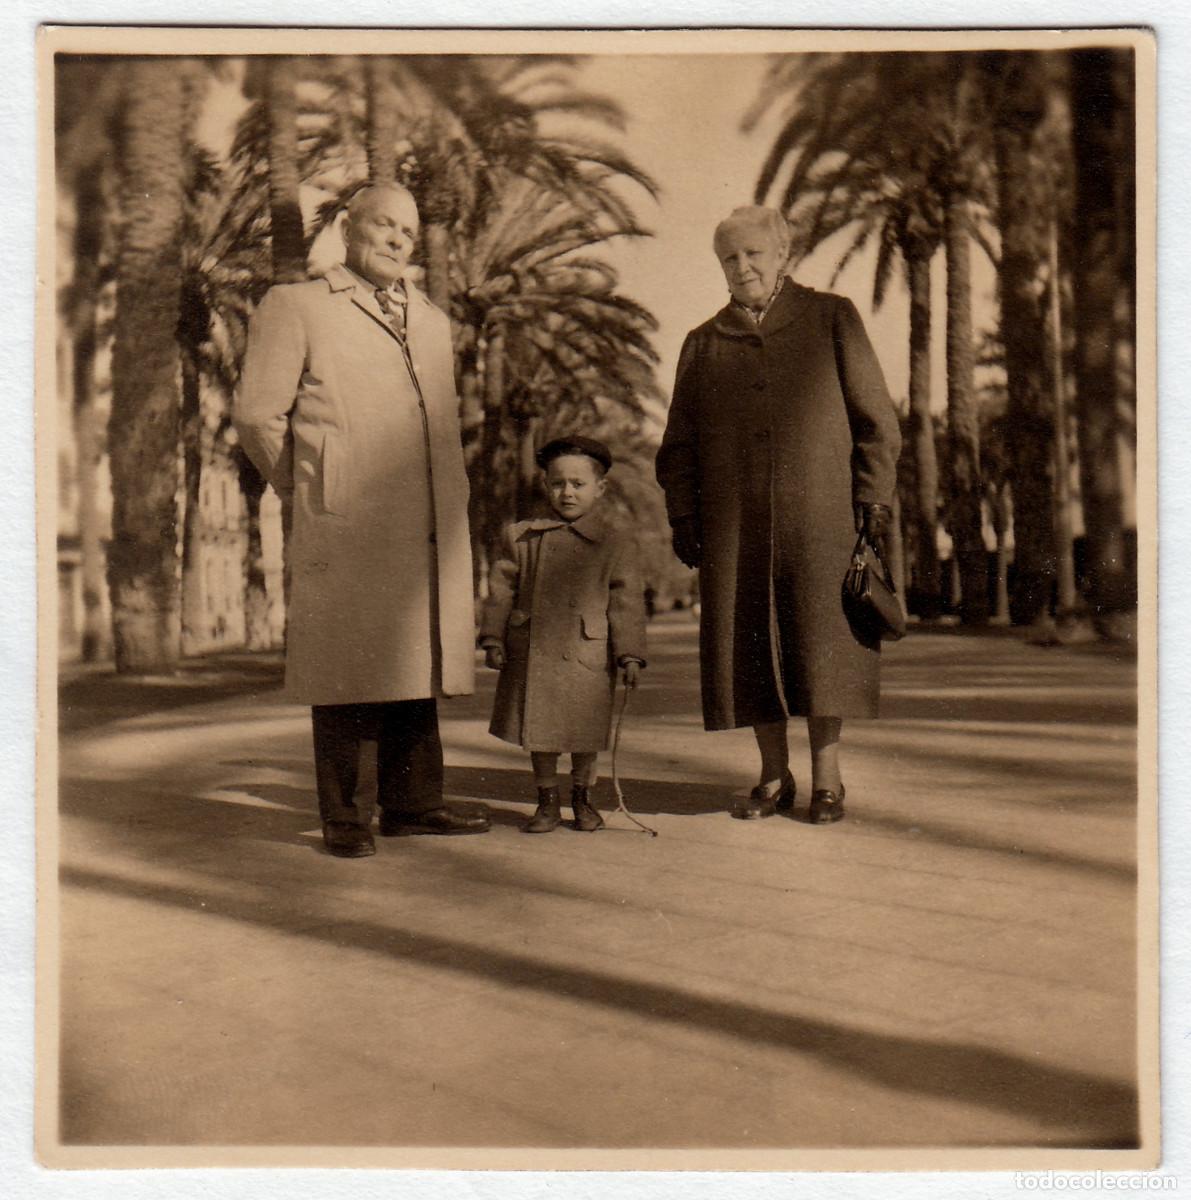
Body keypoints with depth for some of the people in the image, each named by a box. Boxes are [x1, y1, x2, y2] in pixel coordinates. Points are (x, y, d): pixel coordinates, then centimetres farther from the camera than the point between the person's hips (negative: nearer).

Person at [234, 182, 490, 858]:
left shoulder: (433, 321, 22)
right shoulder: (295, 307, 4)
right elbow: (257, 415, 0)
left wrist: (448, 495, 17)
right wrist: (310, 492, 4)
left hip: (433, 530, 6)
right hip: (345, 531, -5)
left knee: (419, 662, 8)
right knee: (347, 672, -1)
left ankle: (412, 802, 18)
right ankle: (343, 816, 8)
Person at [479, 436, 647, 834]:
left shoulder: (615, 541, -1)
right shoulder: (522, 536, 6)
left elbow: (626, 601, -2)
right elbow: (503, 588, 8)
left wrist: (629, 654, -7)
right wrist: (493, 639, 1)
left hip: (586, 654, -2)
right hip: (531, 652, 2)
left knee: (584, 733, 7)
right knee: (538, 730, 9)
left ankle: (582, 798, 29)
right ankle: (547, 802, 24)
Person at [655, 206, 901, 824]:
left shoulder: (832, 319, 9)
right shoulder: (702, 345, 15)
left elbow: (874, 415, 6)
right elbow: (679, 443, 16)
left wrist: (874, 497, -3)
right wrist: (683, 516, 5)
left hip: (820, 516, -2)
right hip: (734, 523, 3)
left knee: (822, 643, -3)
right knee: (748, 649, 2)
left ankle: (826, 777, 11)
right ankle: (774, 777, 16)